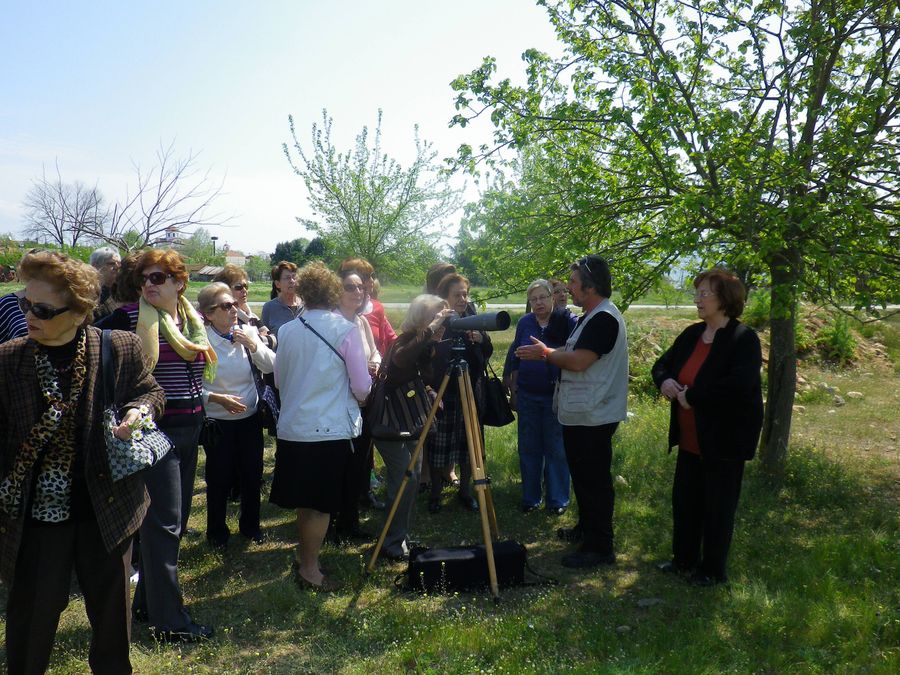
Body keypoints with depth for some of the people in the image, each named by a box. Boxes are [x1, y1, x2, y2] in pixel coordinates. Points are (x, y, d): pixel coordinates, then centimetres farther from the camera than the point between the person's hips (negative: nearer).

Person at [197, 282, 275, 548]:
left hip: (250, 417, 3)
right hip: (217, 421, -3)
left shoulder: (247, 332, -4)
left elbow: (271, 366, -5)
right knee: (219, 478, 7)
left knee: (252, 474, 13)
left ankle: (250, 524, 35)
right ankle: (216, 531, 29)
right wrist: (216, 398, -23)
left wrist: (253, 345, -18)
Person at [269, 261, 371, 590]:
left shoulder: (287, 330, 2)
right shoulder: (345, 330, -11)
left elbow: (279, 379, 14)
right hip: (331, 430, -4)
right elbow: (362, 388, -8)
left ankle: (303, 557, 32)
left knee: (304, 500, 18)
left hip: (291, 428, 5)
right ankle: (309, 570, 16)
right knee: (321, 503, 7)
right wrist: (354, 395, 13)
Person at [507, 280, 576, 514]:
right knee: (529, 448, 9)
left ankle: (558, 500, 16)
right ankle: (530, 497, 21)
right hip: (528, 395, 3)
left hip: (556, 395, -3)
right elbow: (516, 358, 12)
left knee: (556, 448, 3)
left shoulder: (568, 322, -6)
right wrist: (513, 389, 12)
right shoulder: (524, 323, 5)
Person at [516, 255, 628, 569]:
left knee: (594, 482, -3)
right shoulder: (589, 318, 15)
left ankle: (600, 547, 5)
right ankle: (586, 528, 36)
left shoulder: (604, 319, -19)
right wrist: (547, 354, 5)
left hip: (593, 418, -11)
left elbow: (578, 361, -25)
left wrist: (544, 353, -11)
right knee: (582, 476, 21)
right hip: (579, 414, 11)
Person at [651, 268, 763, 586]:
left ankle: (713, 570, 24)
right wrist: (664, 381, -8)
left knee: (717, 507, 7)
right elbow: (662, 364, 16)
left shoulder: (743, 339, -16)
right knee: (684, 500, 17)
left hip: (724, 440, -7)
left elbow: (738, 385, -30)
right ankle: (684, 558, 35)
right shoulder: (691, 334, 6)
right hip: (690, 439, 7)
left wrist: (691, 397, -22)